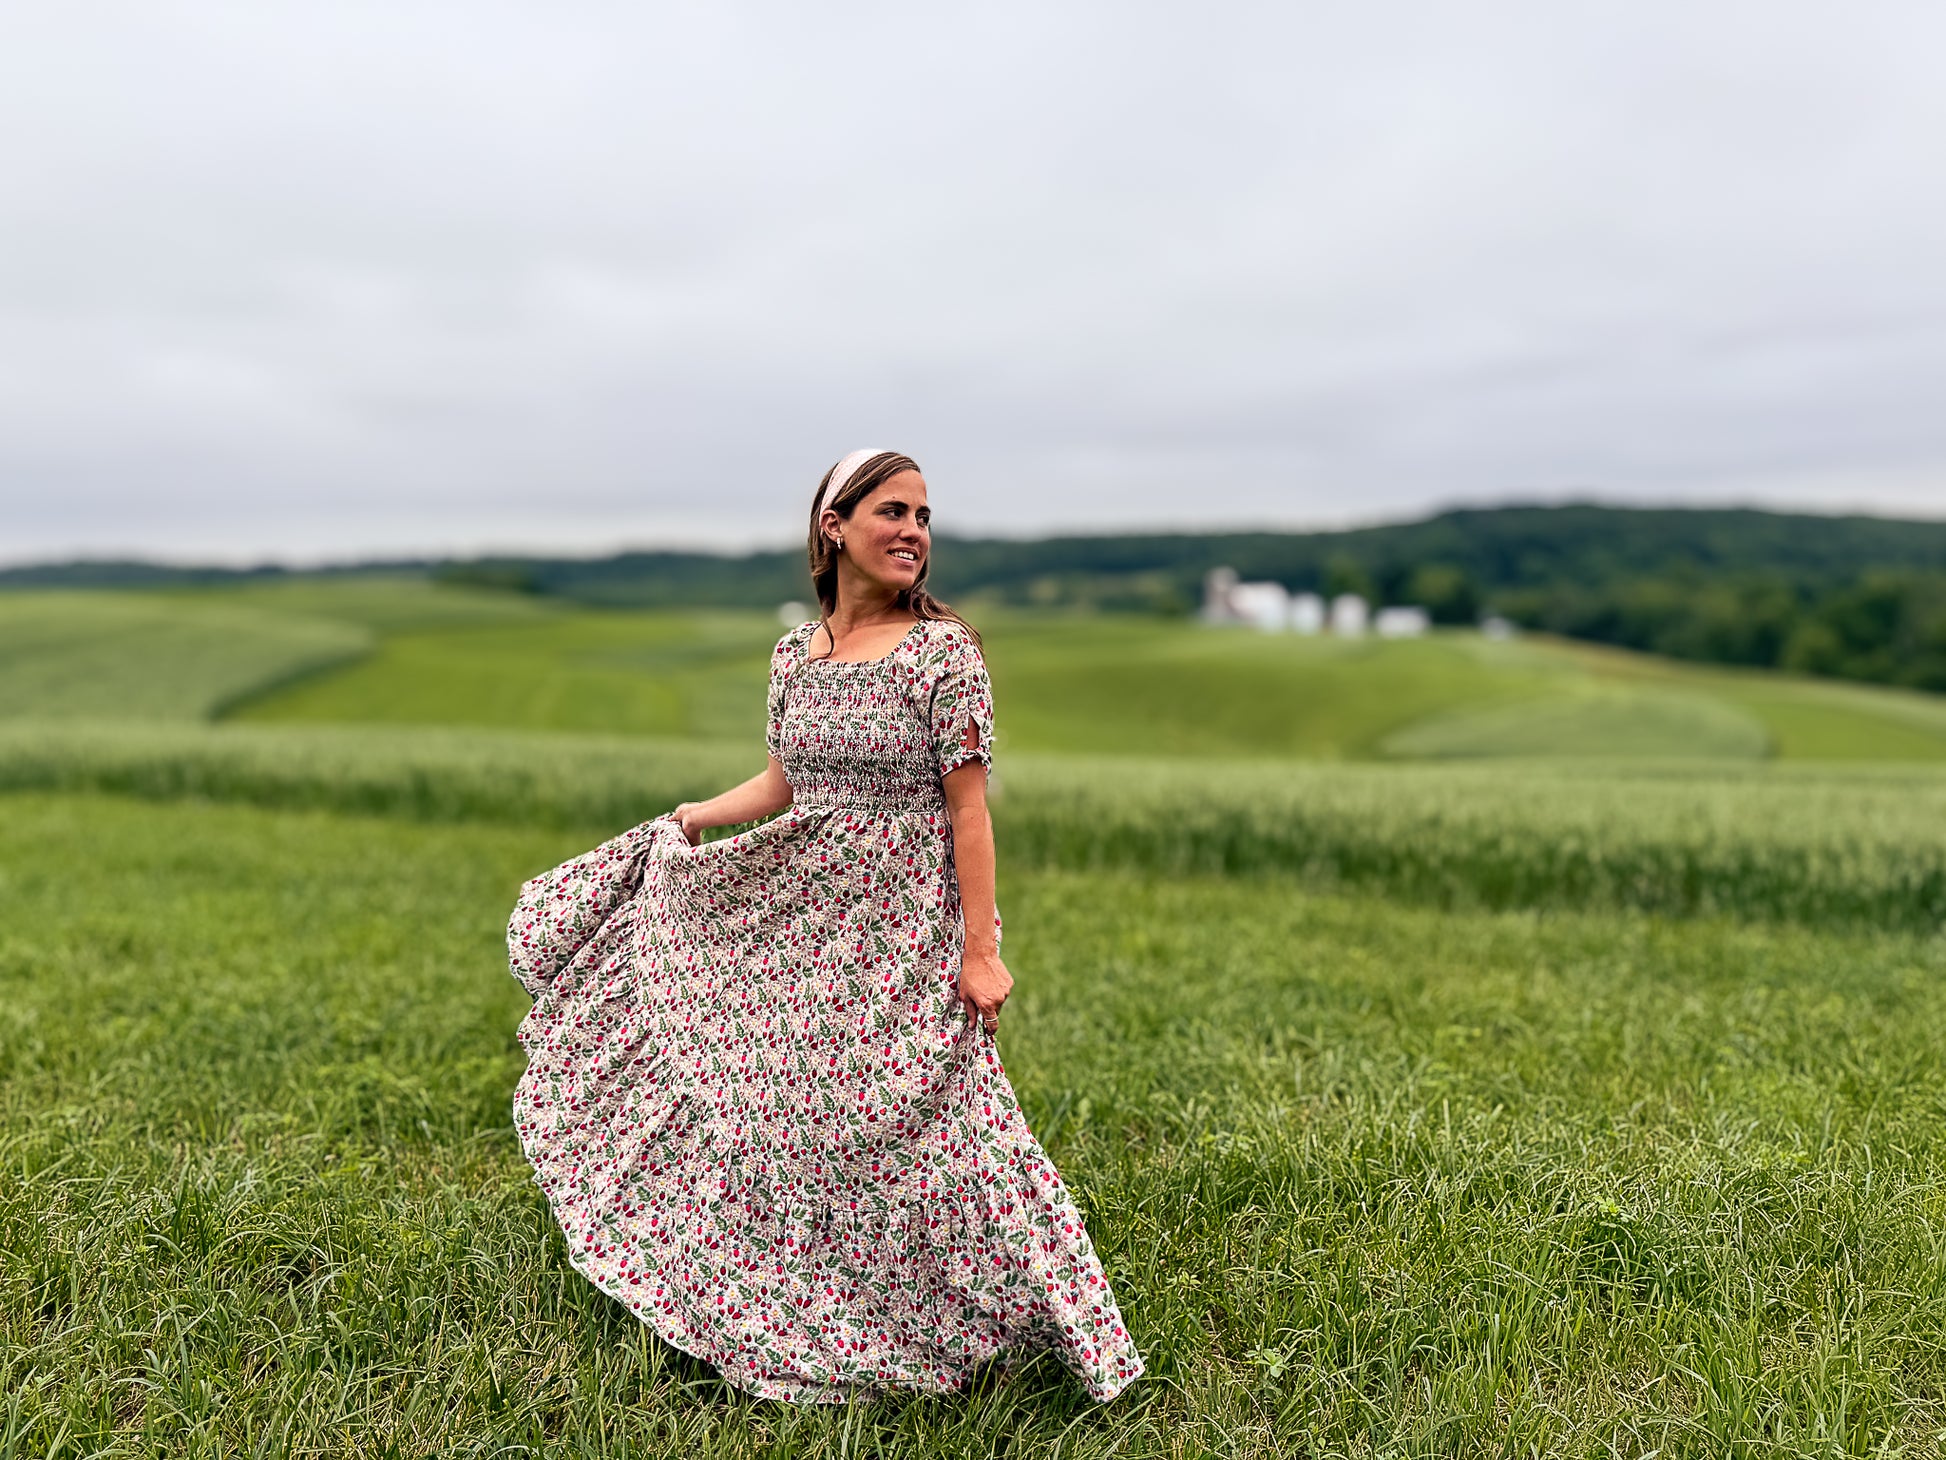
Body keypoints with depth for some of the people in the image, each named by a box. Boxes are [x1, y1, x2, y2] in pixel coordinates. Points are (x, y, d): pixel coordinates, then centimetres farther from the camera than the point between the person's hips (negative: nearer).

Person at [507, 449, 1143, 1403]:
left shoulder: (942, 649, -10)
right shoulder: (795, 653, 5)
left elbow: (968, 808, -13)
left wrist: (980, 952, -16)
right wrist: (691, 818, 12)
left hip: (904, 929, -6)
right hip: (802, 917, 6)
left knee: (905, 1140, -1)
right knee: (770, 1116, 16)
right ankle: (795, 1325, 40)